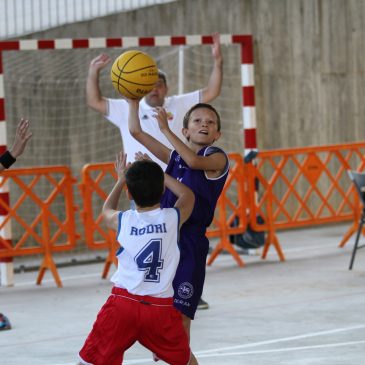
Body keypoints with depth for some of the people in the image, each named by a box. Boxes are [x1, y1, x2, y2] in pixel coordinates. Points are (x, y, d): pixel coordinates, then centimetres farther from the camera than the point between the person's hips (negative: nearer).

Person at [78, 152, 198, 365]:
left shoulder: (123, 221, -1)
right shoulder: (173, 218, -3)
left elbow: (107, 210, 26)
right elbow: (187, 195, 22)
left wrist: (121, 180, 38)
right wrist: (156, 174, 30)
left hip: (123, 303, -1)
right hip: (161, 308, 1)